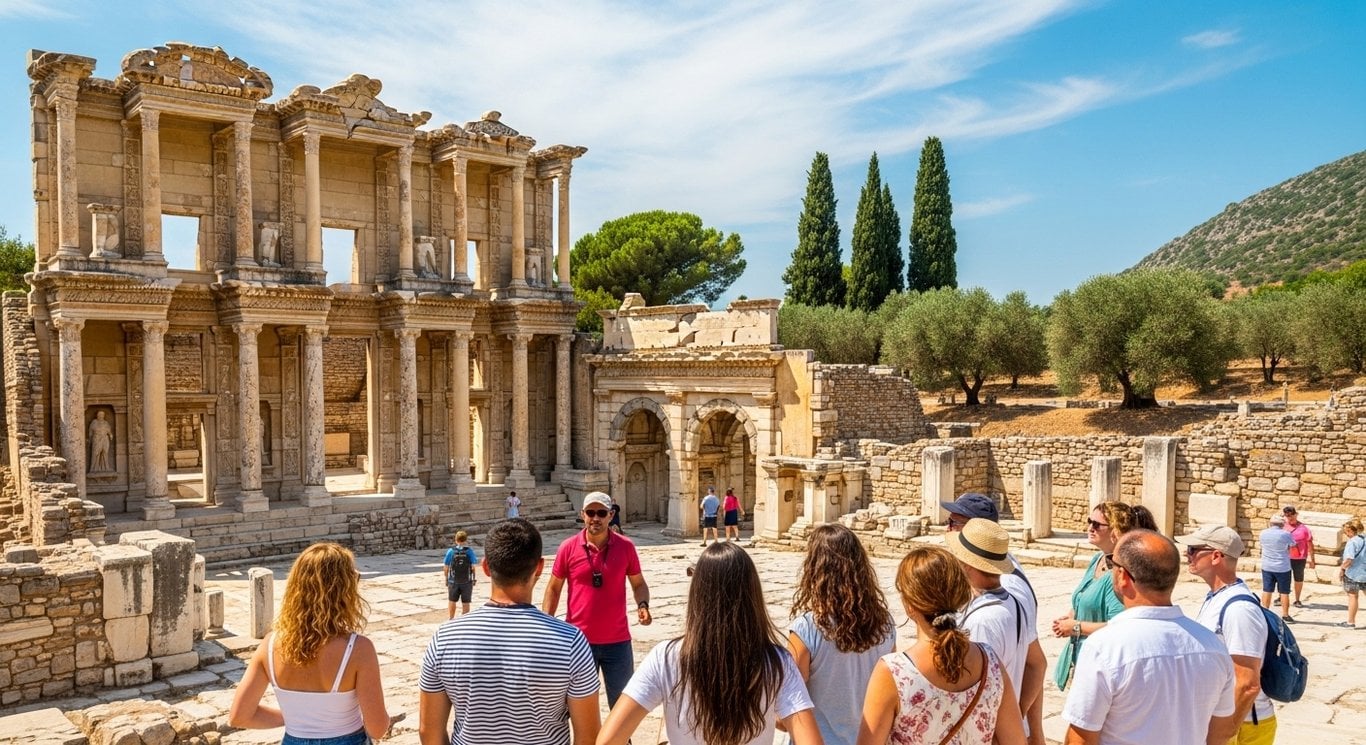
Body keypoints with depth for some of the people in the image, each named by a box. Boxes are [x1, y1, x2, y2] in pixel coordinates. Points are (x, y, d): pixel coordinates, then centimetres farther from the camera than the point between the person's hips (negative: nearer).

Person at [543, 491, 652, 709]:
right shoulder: (568, 547, -7)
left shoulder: (626, 546, -5)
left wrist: (642, 605, -14)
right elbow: (553, 588, 2)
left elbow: (638, 584, 6)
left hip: (617, 641, 0)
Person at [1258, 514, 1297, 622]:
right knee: (1284, 592, 7)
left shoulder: (1263, 533, -2)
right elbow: (1292, 545, 1)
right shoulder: (1285, 534, -13)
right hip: (1282, 568, -3)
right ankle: (1285, 615, 12)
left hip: (1267, 567, 3)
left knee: (1266, 591, 9)